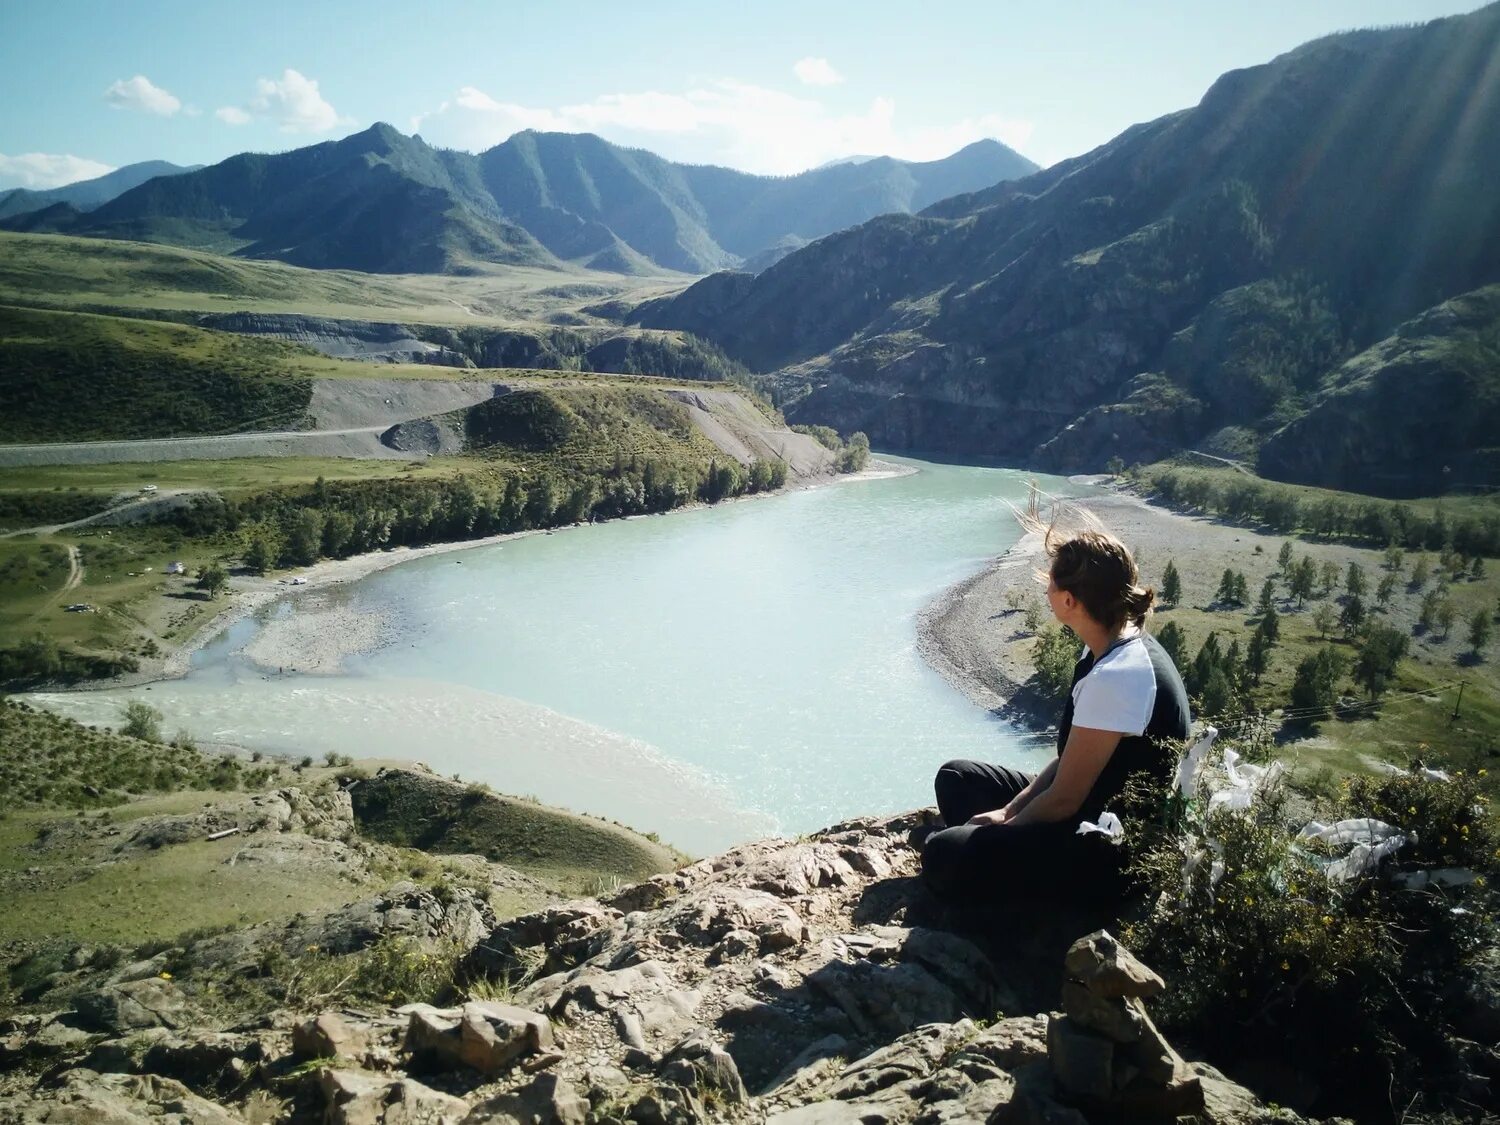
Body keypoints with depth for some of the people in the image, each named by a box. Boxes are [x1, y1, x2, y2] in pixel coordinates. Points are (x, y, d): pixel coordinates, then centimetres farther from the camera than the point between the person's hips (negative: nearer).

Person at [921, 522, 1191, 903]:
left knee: (943, 855, -23)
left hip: (1120, 852, -10)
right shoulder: (1115, 648, 2)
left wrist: (1005, 825, -6)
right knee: (956, 778, 14)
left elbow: (1064, 800, -22)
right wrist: (1010, 810, 2)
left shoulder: (1115, 677, -29)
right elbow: (1069, 759, 9)